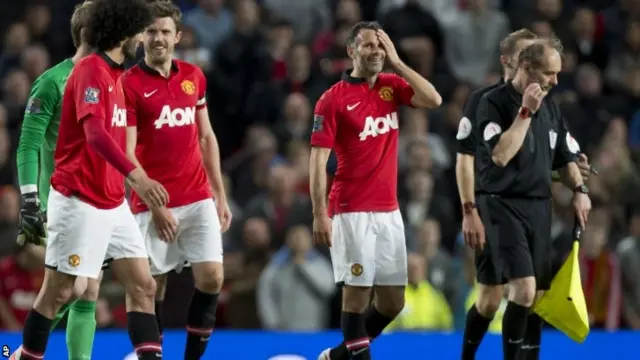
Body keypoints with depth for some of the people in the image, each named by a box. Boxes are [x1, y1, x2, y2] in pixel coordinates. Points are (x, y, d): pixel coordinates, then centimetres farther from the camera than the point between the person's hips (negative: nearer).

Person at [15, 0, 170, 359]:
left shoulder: (114, 74, 13)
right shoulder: (90, 70, -16)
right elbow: (95, 133, -30)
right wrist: (136, 175, -41)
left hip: (113, 204, 9)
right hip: (79, 203, -9)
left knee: (143, 287, 2)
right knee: (57, 293, -1)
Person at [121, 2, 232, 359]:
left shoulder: (194, 76, 10)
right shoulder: (129, 84, -6)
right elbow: (127, 153, -9)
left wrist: (220, 195, 13)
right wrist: (154, 204, -15)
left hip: (199, 200, 4)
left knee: (211, 278, -5)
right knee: (154, 287, 0)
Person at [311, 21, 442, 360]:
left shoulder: (391, 87, 9)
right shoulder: (333, 99, -7)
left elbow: (433, 100, -6)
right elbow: (318, 159, -9)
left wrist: (396, 62, -6)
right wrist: (320, 214, -16)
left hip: (389, 211, 6)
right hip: (352, 213, -6)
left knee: (393, 301, 8)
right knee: (357, 292, -6)